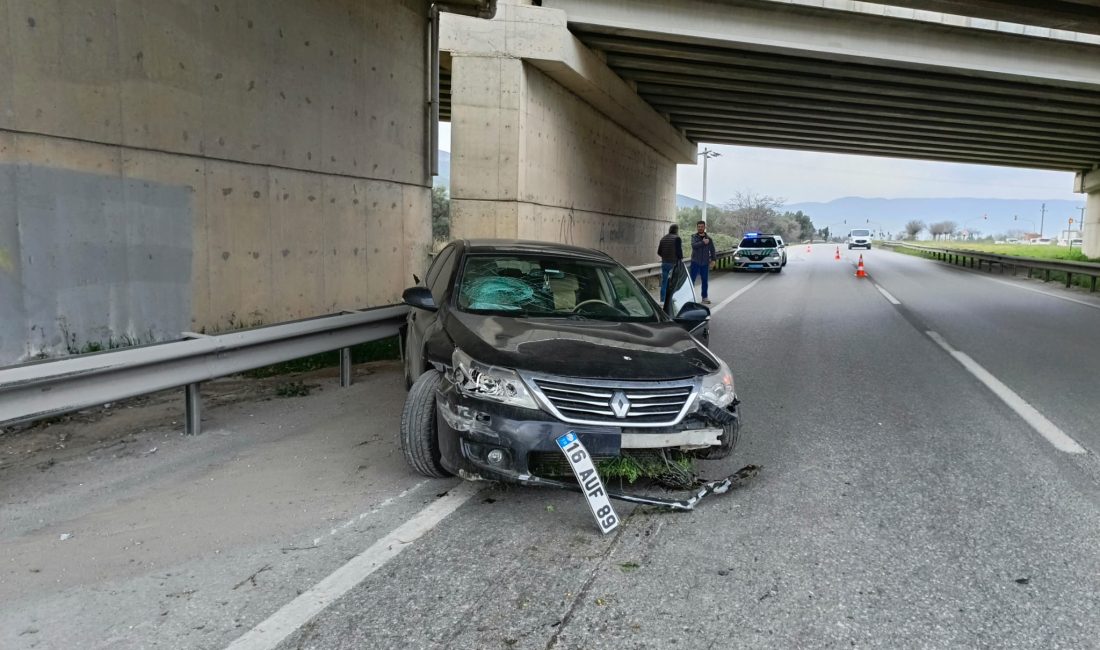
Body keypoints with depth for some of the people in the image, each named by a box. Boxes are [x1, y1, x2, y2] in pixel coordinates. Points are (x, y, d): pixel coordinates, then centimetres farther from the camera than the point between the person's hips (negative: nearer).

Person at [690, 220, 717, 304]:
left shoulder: (709, 238, 8)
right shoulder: (694, 237, 0)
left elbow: (712, 250, 11)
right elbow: (694, 245, -19)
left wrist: (713, 259, 2)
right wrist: (703, 242, -20)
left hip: (705, 263, 3)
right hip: (695, 262, -3)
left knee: (705, 280, 8)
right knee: (692, 280, -6)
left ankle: (705, 297, 16)